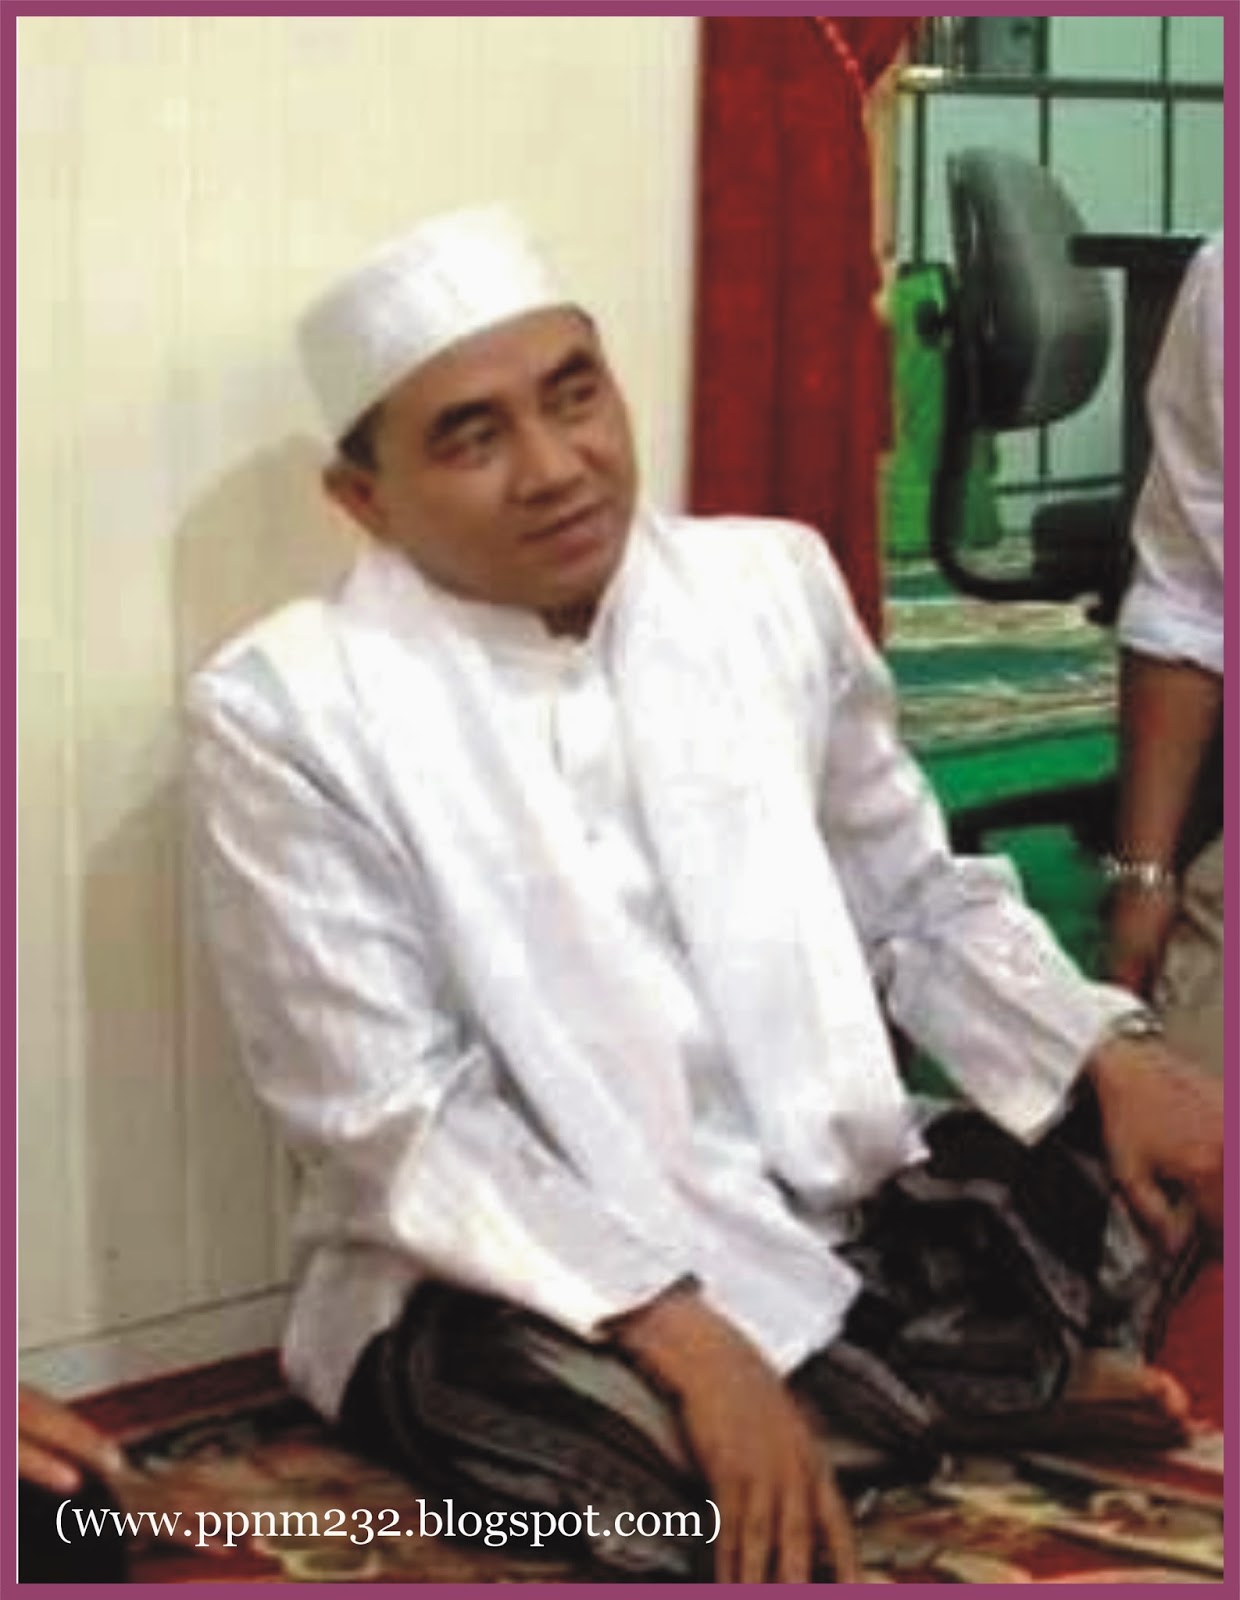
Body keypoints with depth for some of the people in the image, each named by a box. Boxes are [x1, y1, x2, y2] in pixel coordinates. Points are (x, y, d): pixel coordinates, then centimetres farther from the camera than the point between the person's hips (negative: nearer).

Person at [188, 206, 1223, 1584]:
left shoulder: (771, 584, 4)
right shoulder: (287, 707, -11)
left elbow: (921, 906, 13)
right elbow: (392, 1122, -16)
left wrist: (1110, 1060, -7)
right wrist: (687, 1334, -27)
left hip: (838, 1214, 5)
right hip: (531, 1282, -4)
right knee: (651, 1457, -35)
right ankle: (979, 1383, -8)